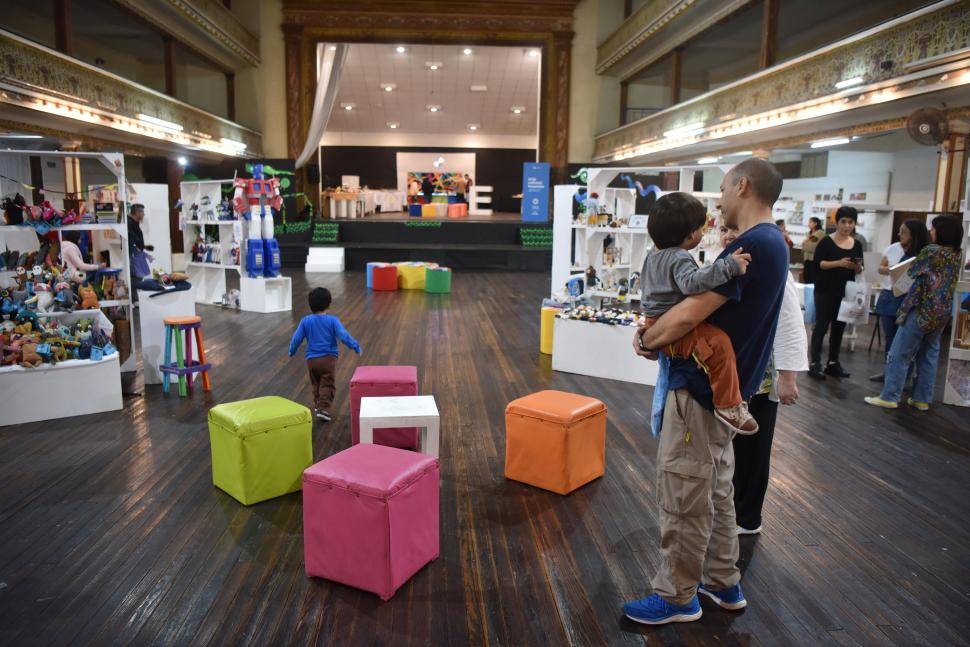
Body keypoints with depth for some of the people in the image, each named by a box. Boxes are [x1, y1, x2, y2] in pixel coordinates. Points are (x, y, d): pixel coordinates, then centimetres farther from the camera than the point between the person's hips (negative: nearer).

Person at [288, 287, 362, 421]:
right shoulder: (332, 320, -10)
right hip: (329, 358, -3)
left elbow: (296, 338, 1)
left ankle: (317, 405, 34)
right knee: (327, 385, 2)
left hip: (311, 359, 3)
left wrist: (292, 351, 18)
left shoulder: (305, 321, -3)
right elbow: (343, 336, -16)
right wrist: (355, 346, -5)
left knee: (315, 384, 22)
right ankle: (323, 408, -10)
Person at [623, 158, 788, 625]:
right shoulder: (772, 243, 11)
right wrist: (656, 331, 2)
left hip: (701, 386, -10)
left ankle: (676, 597, 18)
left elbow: (688, 315, -26)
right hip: (725, 384, 10)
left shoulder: (749, 245, -22)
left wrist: (647, 340, -7)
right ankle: (723, 582, 34)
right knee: (715, 487, 20)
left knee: (682, 495, 3)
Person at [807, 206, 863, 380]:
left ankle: (833, 363, 16)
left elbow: (859, 270, 13)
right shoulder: (826, 241, -6)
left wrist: (858, 267, -10)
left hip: (846, 292, 5)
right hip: (825, 291, -5)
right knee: (821, 325, -5)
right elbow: (818, 263, -12)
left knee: (839, 327, 8)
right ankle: (815, 363, -2)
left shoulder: (857, 244, 9)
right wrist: (839, 263, -23)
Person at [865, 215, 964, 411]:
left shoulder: (931, 250, -13)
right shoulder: (956, 255, 9)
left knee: (900, 354, -3)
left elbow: (912, 272, 1)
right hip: (942, 313, 8)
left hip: (922, 310, -8)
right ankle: (922, 399, 17)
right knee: (929, 355, 13)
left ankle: (889, 397, -1)